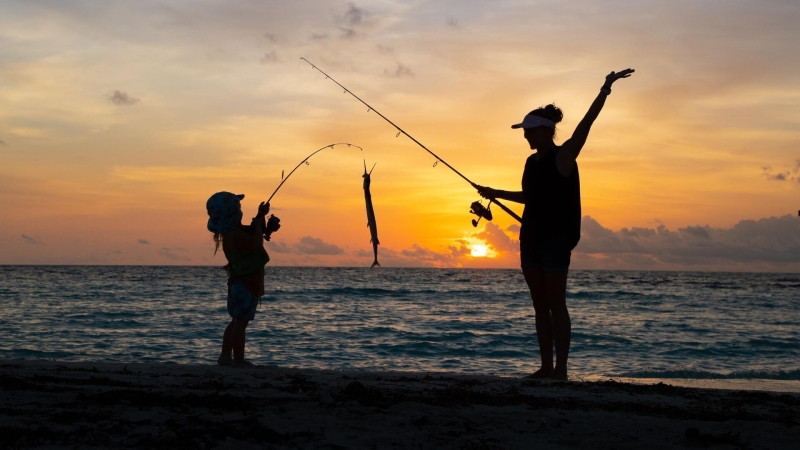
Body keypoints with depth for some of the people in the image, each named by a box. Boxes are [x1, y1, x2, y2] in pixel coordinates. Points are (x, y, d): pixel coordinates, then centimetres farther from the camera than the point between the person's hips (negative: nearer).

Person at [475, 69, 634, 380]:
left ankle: (561, 369, -2)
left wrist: (605, 90, -26)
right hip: (532, 237, 7)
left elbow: (586, 123, -18)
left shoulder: (563, 156, -8)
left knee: (556, 304, -6)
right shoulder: (532, 162, 13)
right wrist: (496, 193, 28)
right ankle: (546, 367, 12)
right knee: (540, 305, 7)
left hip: (557, 238, -7)